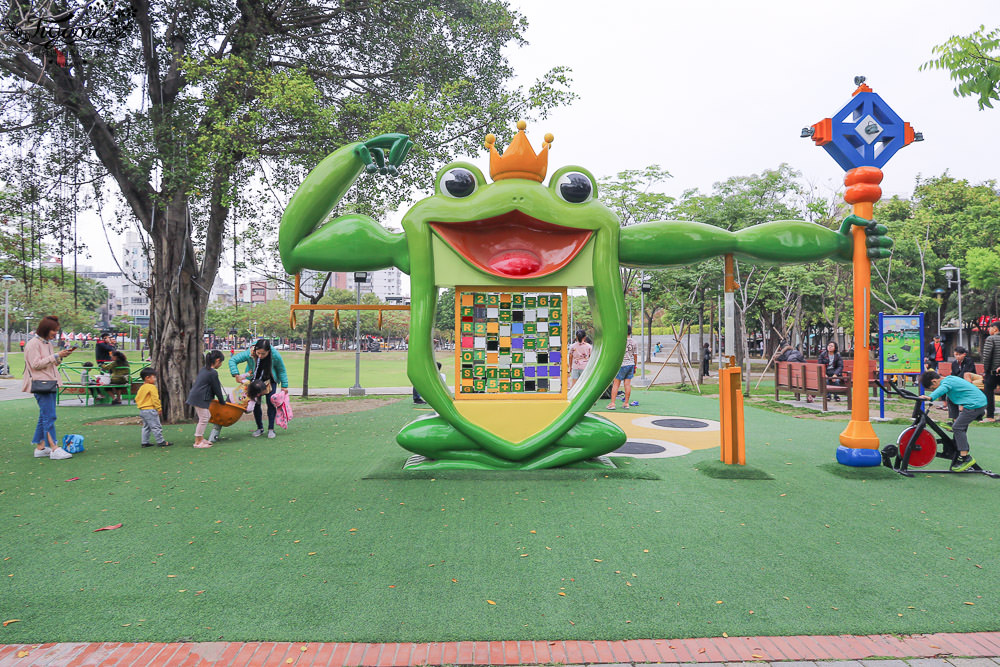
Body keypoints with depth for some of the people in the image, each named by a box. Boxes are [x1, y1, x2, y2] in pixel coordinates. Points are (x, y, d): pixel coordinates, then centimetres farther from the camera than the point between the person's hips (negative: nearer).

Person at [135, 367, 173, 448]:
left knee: (146, 427, 17)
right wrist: (159, 408, -11)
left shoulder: (141, 388, 14)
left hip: (141, 410, 9)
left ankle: (145, 442, 18)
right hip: (150, 410, -9)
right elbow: (155, 399, -16)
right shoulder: (152, 387, -14)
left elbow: (137, 398, 18)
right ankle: (161, 441, -3)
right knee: (156, 427, -5)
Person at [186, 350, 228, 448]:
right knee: (203, 419, -2)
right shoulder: (213, 373, -15)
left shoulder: (204, 369, 14)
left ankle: (201, 438, 24)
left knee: (207, 416, 18)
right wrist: (222, 401, 4)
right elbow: (217, 389, -10)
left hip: (196, 396, 10)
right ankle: (197, 442, 5)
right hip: (200, 399, -10)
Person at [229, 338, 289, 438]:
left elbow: (281, 371, -13)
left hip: (270, 381, -1)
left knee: (271, 403, -8)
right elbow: (232, 360, -21)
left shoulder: (275, 355, -29)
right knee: (256, 404, 1)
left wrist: (284, 386, -10)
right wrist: (236, 375, -31)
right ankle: (260, 428, 17)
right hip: (255, 380, 1)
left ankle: (271, 429, 3)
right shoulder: (249, 354, -31)